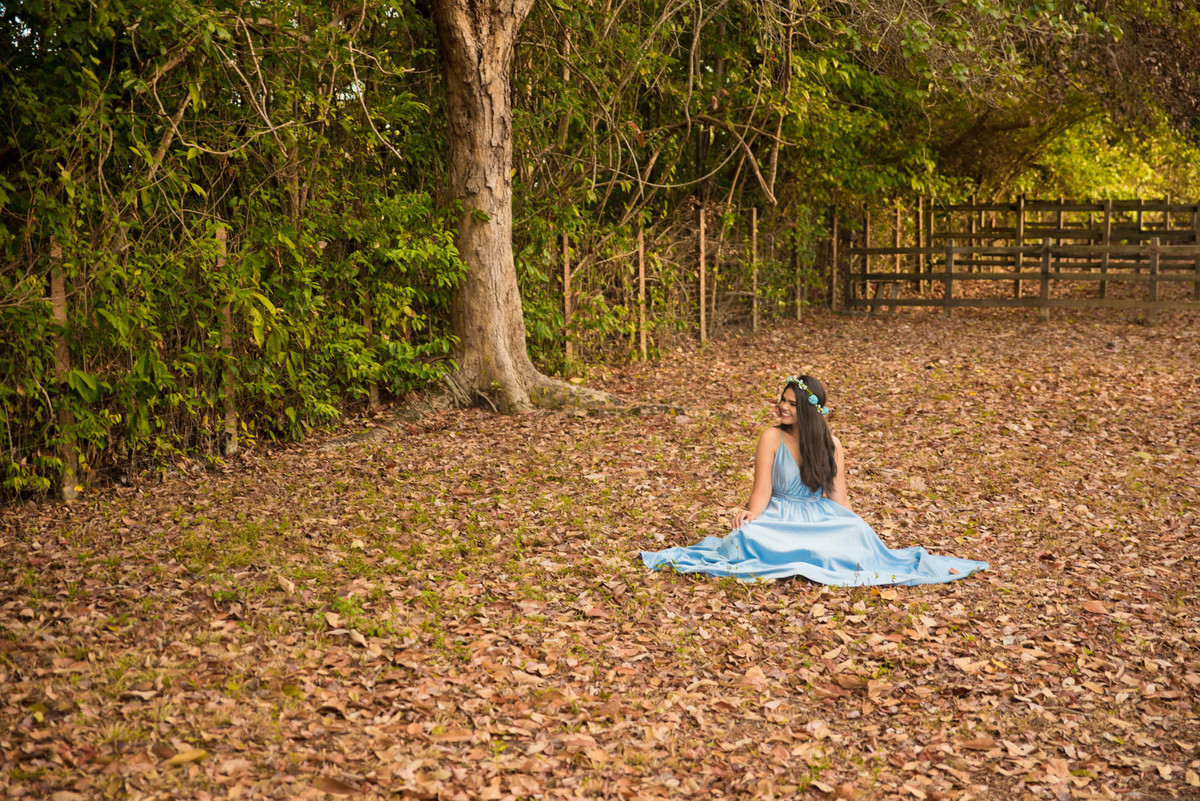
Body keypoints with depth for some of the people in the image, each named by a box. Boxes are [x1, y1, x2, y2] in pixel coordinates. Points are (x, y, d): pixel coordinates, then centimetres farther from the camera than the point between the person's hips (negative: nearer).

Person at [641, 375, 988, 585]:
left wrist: (856, 528, -11)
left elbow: (838, 496, 3)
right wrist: (752, 513, -28)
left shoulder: (830, 444, 3)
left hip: (822, 517, 2)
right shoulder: (772, 438, -3)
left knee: (856, 532, -30)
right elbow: (762, 490, -8)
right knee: (750, 535, -36)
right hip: (779, 517, -1)